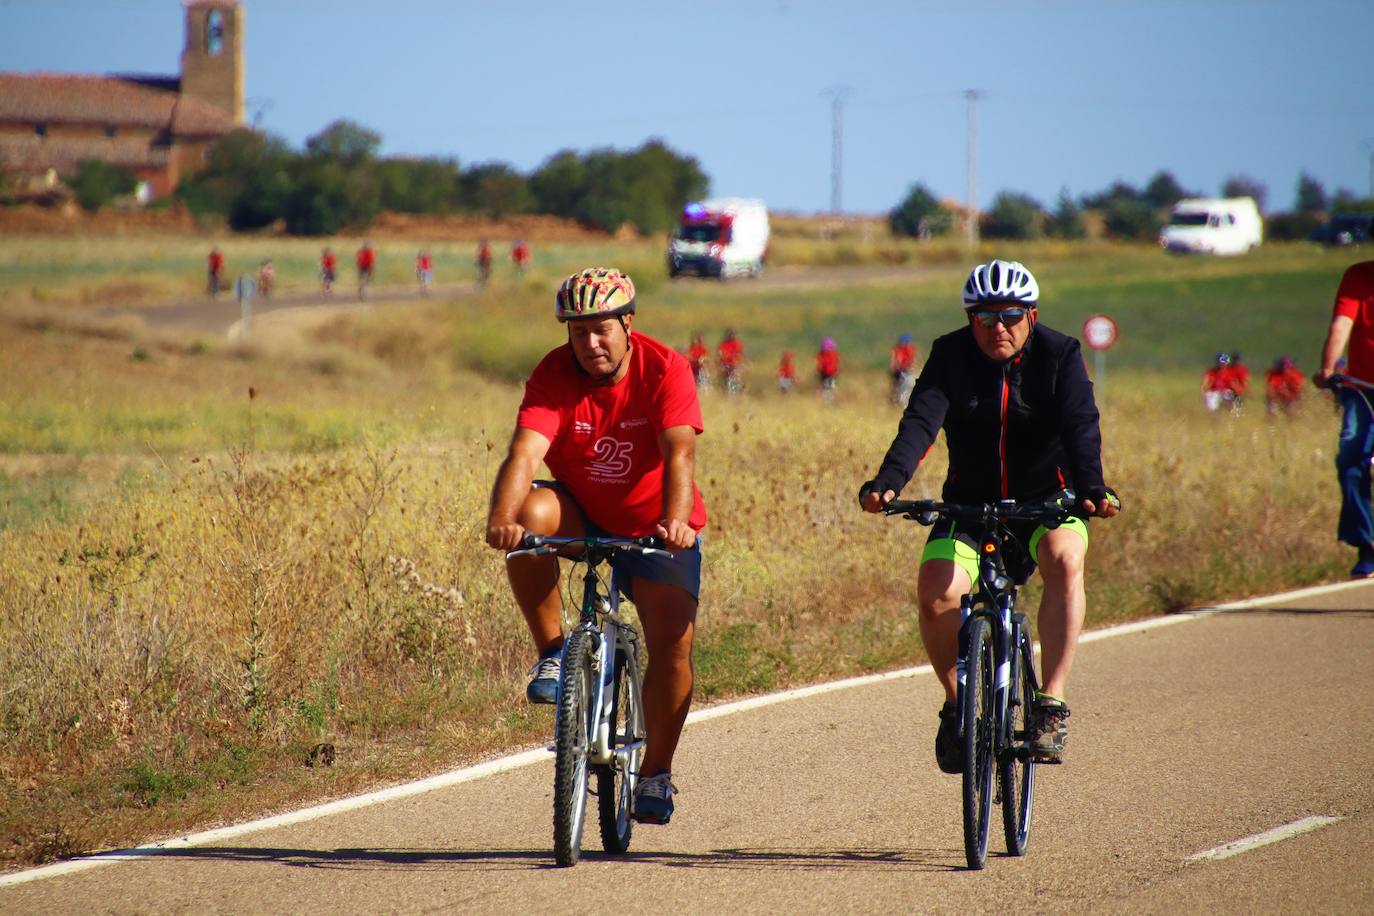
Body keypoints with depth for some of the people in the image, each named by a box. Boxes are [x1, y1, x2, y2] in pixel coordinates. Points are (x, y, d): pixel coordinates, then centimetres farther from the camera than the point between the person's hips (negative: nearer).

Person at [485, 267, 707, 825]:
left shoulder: (665, 370, -19)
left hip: (655, 528, -1)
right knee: (531, 514, -32)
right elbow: (524, 454, -31)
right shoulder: (554, 376, -17)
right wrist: (502, 519, -50)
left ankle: (656, 773, 5)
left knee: (672, 643, -15)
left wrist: (675, 521, -50)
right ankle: (552, 652, -16)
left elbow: (679, 453, -32)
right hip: (581, 517, 1)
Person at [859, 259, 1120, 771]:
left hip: (1046, 502, -1)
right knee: (935, 591, -25)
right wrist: (887, 484, -41)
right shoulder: (951, 356, -8)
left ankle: (1052, 705, -30)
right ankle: (957, 704, 0)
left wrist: (1092, 491, -43)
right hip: (971, 504, 1)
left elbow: (1081, 427, -24)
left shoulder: (1059, 355, -10)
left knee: (1064, 558, -34)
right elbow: (920, 422, -23)